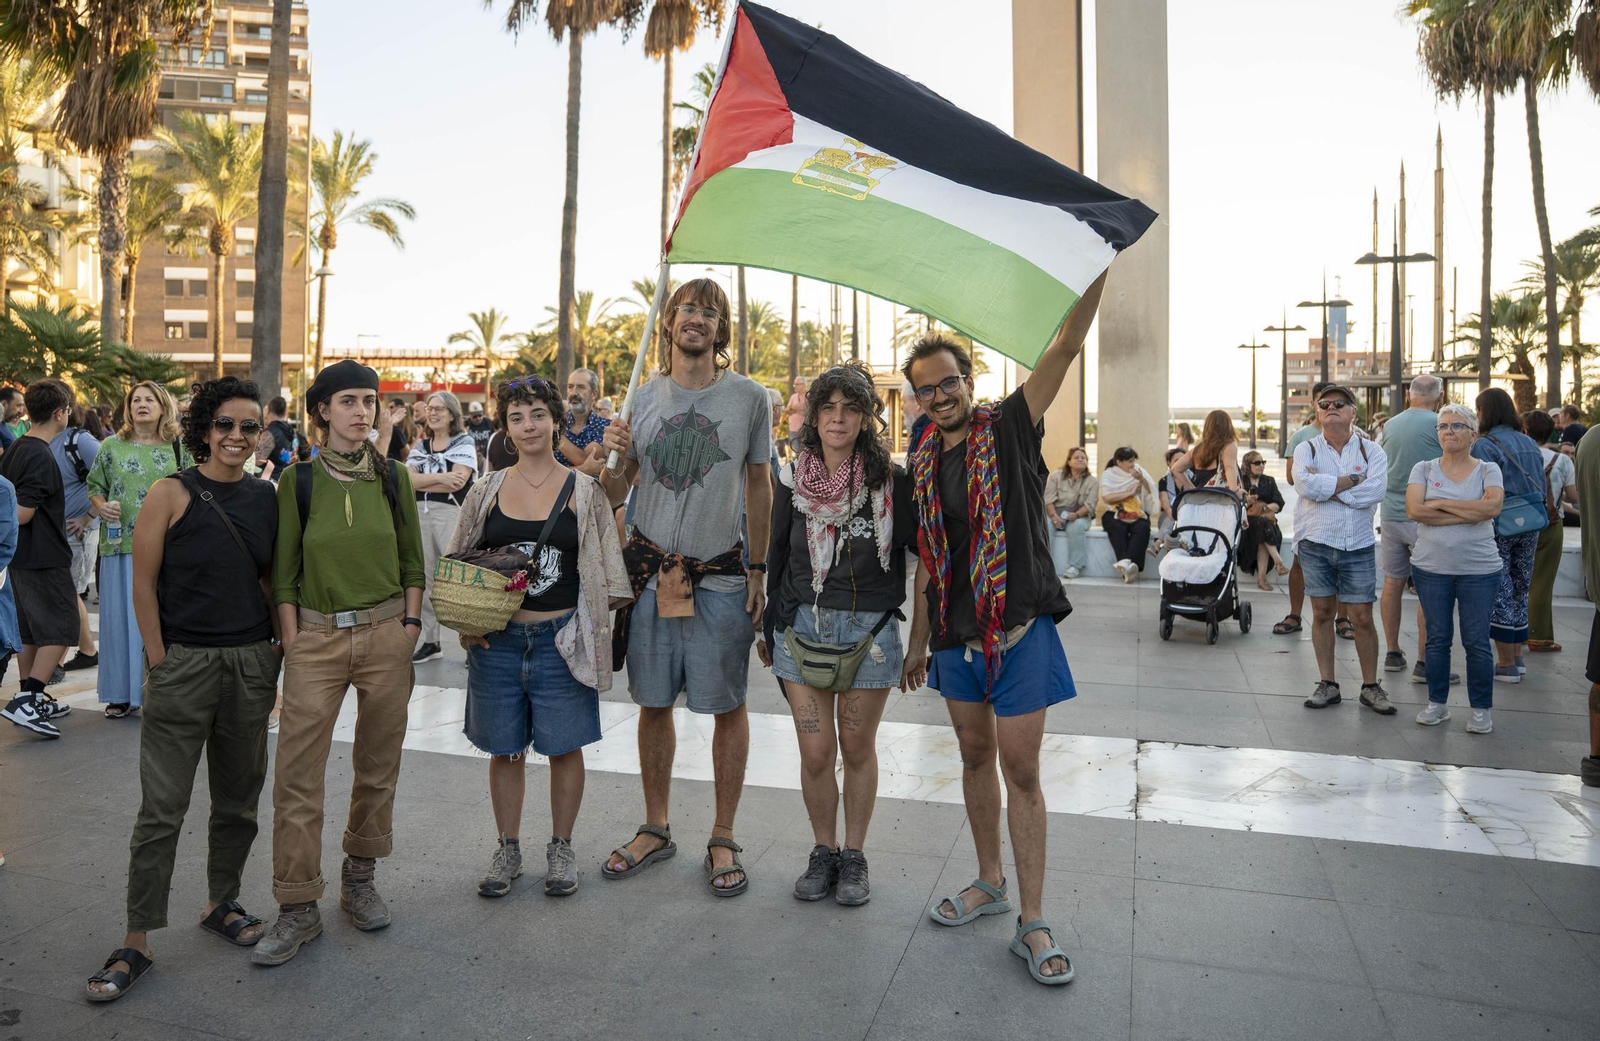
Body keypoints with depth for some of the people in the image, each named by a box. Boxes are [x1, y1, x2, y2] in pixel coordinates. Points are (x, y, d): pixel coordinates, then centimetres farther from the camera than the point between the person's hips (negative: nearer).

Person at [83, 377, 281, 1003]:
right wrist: (161, 662, -9)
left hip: (252, 664, 4)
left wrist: (278, 645, 5)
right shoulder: (172, 494, -6)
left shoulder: (267, 497, 5)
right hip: (183, 663, -4)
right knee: (161, 808, 2)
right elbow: (143, 584, -6)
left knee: (239, 800, 14)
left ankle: (222, 905, 33)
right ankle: (136, 944, 14)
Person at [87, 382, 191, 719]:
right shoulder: (111, 446, 8)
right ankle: (122, 694, 15)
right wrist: (101, 506, -7)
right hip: (121, 544, 1)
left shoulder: (179, 448, 4)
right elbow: (94, 486, 13)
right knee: (121, 616, 5)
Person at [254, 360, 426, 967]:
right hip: (316, 635, -1)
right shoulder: (298, 481, 1)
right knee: (297, 774, -3)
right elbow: (284, 571, 3)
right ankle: (298, 908, 9)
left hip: (386, 632, 1)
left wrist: (410, 626, 1)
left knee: (378, 765, 10)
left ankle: (359, 878, 29)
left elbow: (413, 561, 9)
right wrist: (292, 642, -3)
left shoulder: (392, 477, 4)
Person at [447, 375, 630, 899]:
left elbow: (605, 573, 2)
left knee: (564, 747, 8)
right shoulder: (487, 490, 4)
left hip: (561, 640, -1)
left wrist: (592, 631, -5)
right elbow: (457, 567, 11)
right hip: (497, 641, 2)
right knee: (505, 749, 12)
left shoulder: (584, 491, -1)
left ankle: (561, 848, 27)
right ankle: (507, 848, 30)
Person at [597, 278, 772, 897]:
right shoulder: (645, 398, 6)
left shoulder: (749, 397, 0)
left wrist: (758, 569, -1)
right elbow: (614, 494, 10)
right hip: (650, 570, 3)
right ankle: (655, 830, 29)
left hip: (721, 575, -2)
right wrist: (610, 456, -11)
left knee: (728, 706, 4)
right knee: (653, 702, 11)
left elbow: (760, 487, 4)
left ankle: (723, 838, 20)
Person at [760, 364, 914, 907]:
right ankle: (823, 851, 25)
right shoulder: (792, 479, 2)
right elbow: (776, 556, 11)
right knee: (816, 752, 4)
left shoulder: (890, 481, -5)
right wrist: (768, 628, 15)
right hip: (802, 627, 2)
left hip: (869, 630, -1)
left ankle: (854, 856, 27)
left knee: (857, 748, 9)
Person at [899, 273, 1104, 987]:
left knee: (1020, 769, -1)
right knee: (975, 754, 15)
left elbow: (1066, 346, -15)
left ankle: (1032, 923, 8)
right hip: (956, 633, 5)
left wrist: (1098, 266, -26)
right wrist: (919, 640, 15)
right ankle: (990, 882, 32)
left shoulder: (1008, 428, -4)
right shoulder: (923, 462, 9)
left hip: (1018, 628, -5)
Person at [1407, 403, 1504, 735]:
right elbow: (1414, 510, -12)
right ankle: (1437, 704, 21)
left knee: (1476, 641, 3)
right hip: (1431, 567, 1)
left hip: (1479, 569, -1)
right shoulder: (1424, 469, 3)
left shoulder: (1488, 470, 2)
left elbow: (1493, 507, -18)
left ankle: (1481, 709, 16)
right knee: (1437, 638, 9)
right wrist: (1469, 512, -13)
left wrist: (1440, 503, -13)